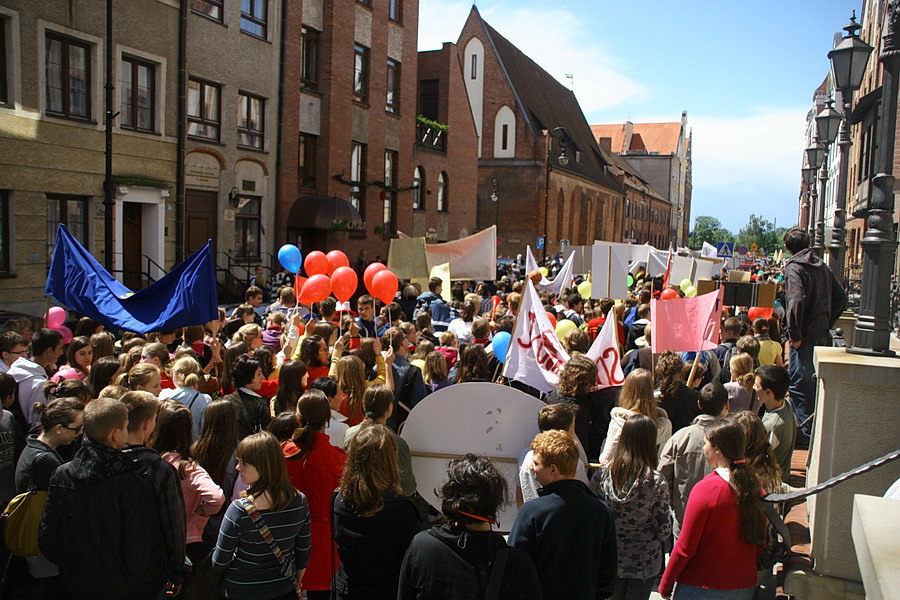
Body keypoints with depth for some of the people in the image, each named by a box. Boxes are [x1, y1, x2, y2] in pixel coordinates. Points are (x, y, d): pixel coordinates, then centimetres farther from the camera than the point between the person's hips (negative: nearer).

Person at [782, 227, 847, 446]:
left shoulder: (794, 268, -12)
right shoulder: (822, 266, 13)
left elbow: (797, 301, -26)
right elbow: (841, 298, 17)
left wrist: (793, 334, -19)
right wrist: (826, 323, 18)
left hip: (805, 335, -8)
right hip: (821, 334, 8)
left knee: (798, 383, -3)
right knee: (810, 381, 19)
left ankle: (806, 434, -1)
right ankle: (814, 428, 29)